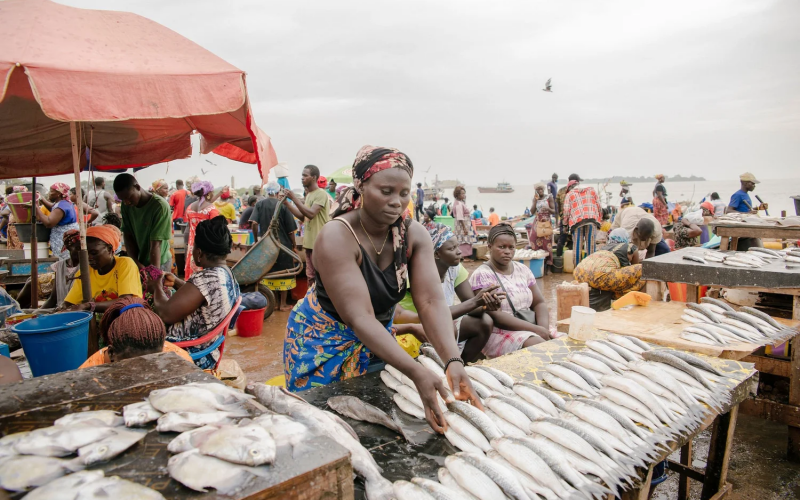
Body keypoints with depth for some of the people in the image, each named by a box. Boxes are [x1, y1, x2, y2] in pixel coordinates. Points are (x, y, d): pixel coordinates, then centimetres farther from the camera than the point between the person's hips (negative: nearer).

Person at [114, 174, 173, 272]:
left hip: (159, 263, -5)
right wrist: (135, 262, -15)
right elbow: (127, 235, -1)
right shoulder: (126, 206, -4)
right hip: (140, 262, 5)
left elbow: (156, 244, -25)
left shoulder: (160, 206, -21)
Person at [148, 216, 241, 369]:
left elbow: (166, 314, -25)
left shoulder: (206, 278, -27)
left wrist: (157, 288, -7)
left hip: (187, 356, -9)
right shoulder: (228, 276, 2)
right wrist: (177, 283, 13)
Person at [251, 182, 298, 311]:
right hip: (283, 244, -3)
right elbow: (290, 229, -5)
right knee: (284, 274, 6)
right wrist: (293, 244, 7)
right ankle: (283, 304, 10)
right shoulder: (283, 205, -6)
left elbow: (254, 223, -10)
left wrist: (256, 240, 4)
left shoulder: (259, 204, 1)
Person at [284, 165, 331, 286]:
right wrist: (286, 203, 8)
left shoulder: (320, 194, -12)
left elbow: (311, 214, -23)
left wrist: (294, 198, -20)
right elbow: (301, 216, 16)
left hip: (319, 243, -9)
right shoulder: (309, 195, 16)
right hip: (309, 242, 9)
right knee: (310, 276, 14)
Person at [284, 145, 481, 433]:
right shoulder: (336, 238, -29)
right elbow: (359, 317, -36)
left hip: (379, 336, 5)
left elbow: (431, 302, -22)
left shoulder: (414, 236, -15)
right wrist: (417, 373, -46)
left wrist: (453, 361, -39)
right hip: (323, 340, -4)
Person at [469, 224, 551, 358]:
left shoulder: (522, 269, 12)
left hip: (530, 329, 7)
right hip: (499, 333, -7)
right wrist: (537, 330, -20)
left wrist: (544, 328, -11)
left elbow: (539, 303, 11)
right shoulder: (482, 275, -9)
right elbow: (495, 316, -17)